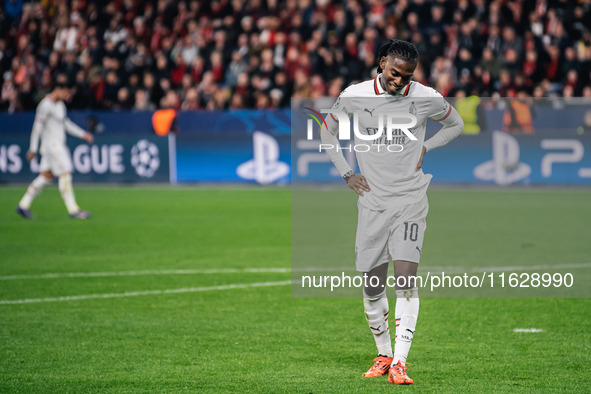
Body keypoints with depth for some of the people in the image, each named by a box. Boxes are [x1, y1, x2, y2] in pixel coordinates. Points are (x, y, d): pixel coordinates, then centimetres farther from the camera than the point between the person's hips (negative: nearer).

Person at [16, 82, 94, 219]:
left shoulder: (60, 105, 15)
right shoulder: (46, 105, -15)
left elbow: (66, 123, 24)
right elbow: (37, 127, -16)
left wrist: (83, 134, 16)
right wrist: (33, 149, -17)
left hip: (59, 144, 10)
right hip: (51, 143, -10)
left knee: (46, 176, 9)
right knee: (65, 173, -9)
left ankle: (23, 205, 13)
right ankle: (73, 210, -6)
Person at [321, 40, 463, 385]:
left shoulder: (426, 98, -3)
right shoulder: (354, 96, -2)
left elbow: (456, 124, 17)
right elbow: (328, 132, 16)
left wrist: (425, 148, 3)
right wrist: (346, 174, 7)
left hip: (411, 200, -2)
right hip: (372, 200, 2)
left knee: (407, 277, -15)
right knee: (372, 285, 4)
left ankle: (399, 363, -16)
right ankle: (384, 354, 24)